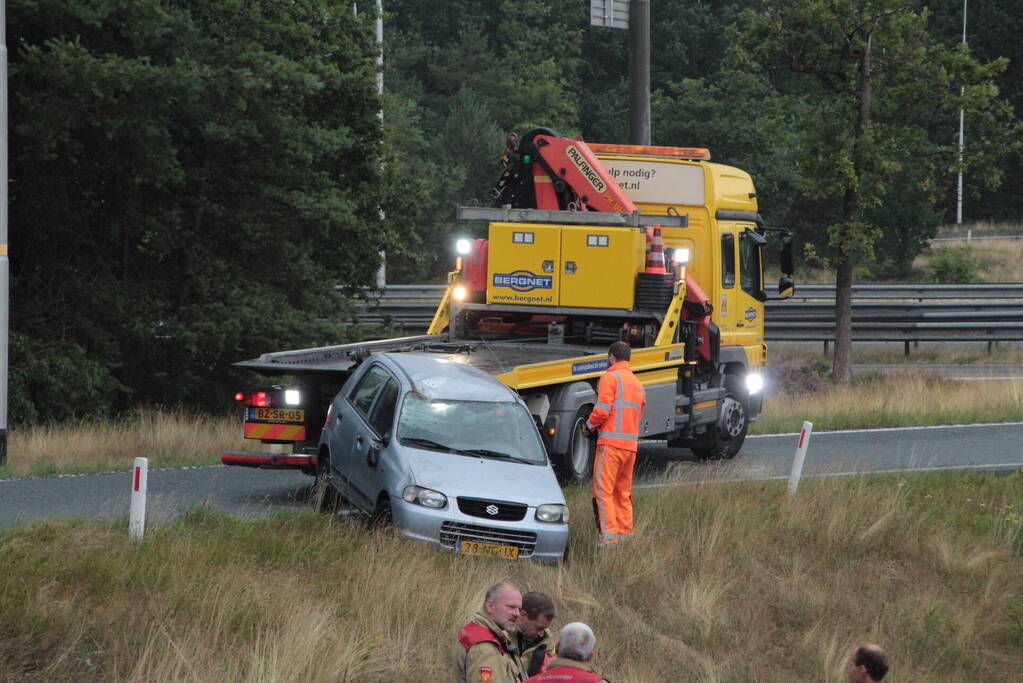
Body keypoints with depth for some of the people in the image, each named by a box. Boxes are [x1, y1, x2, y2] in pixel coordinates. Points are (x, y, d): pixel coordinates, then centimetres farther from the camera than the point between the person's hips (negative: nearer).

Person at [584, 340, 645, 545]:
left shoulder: (610, 378, -4)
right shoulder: (636, 383, 21)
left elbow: (603, 409, -14)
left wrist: (590, 425, 4)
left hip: (611, 441, -8)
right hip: (631, 443, 8)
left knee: (603, 490, -9)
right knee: (623, 493, 14)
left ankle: (608, 536, -17)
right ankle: (625, 534, 11)